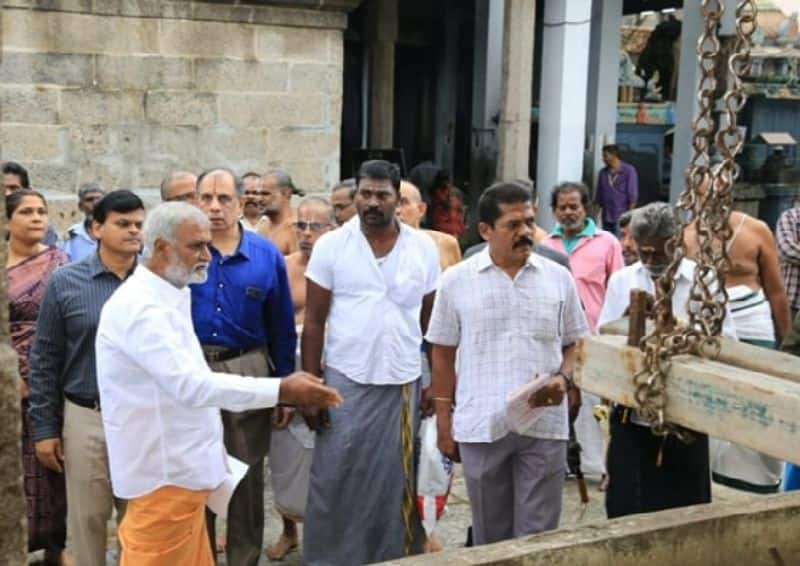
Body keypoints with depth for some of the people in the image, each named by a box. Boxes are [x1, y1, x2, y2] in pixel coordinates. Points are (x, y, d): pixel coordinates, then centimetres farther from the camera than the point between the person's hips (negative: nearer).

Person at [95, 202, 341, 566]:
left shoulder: (167, 298, 13)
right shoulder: (138, 307, -20)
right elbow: (189, 384, -29)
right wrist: (281, 390, -32)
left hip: (181, 468, 10)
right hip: (163, 475, -9)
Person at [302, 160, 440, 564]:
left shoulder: (423, 249, 2)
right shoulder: (331, 246, -2)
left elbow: (433, 323, 8)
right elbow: (314, 321, 0)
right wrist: (310, 384, -5)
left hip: (403, 384, 2)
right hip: (345, 381, -1)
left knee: (395, 482, 10)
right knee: (335, 481, 4)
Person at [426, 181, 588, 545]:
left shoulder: (559, 278, 4)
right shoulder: (456, 280, 0)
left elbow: (573, 345, 10)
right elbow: (443, 354, 5)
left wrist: (564, 379, -10)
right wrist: (444, 420, 3)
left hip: (545, 426, 1)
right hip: (480, 427, 0)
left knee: (538, 534, 5)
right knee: (490, 534, 14)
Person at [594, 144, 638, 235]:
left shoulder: (629, 171, -3)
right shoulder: (603, 173, 10)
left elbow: (633, 196, -5)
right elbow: (598, 198, 13)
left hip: (621, 218, -5)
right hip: (606, 218, 5)